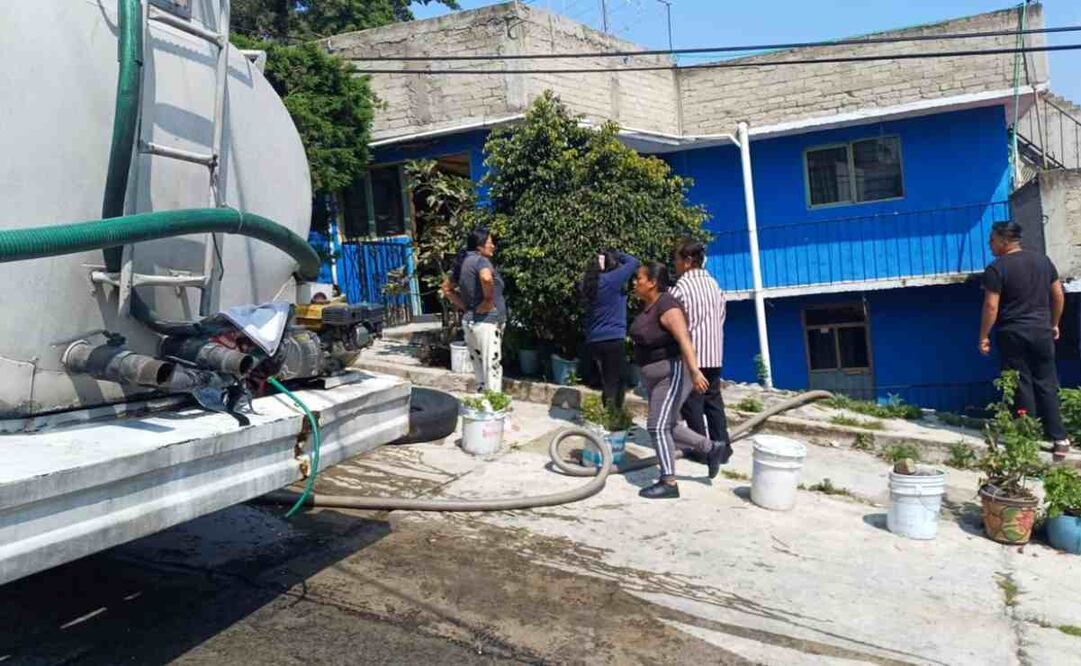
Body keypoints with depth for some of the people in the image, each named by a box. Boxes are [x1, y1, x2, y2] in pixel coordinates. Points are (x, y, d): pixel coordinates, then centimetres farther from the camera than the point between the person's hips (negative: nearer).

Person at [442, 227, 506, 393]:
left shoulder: (463, 261, 13)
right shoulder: (480, 260, -13)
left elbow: (447, 288, 24)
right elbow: (486, 278, -36)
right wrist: (488, 300, -20)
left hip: (469, 321, 9)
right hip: (486, 322, -9)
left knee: (480, 373, 16)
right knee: (492, 371, -5)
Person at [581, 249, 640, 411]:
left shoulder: (590, 281, 8)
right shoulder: (612, 279, -11)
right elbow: (634, 262, -5)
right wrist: (617, 255, 12)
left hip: (593, 341, 7)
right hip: (613, 339, -7)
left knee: (607, 383, 18)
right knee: (615, 385, -2)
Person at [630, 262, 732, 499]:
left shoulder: (666, 305, -21)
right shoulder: (648, 304, 9)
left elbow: (684, 338, -33)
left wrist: (694, 370, -44)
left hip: (673, 374, -10)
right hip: (656, 376, 10)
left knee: (658, 426, -11)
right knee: (667, 427, 13)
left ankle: (669, 483, -4)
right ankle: (714, 449, 25)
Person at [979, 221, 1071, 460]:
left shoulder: (996, 268, -12)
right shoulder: (1043, 260, 7)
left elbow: (991, 306, -15)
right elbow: (1059, 296, 11)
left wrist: (984, 336, -7)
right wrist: (1054, 324, 22)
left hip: (1012, 334, -5)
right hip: (1042, 331, 5)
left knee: (1022, 386, 3)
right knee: (1047, 385, 10)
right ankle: (1059, 438, 9)